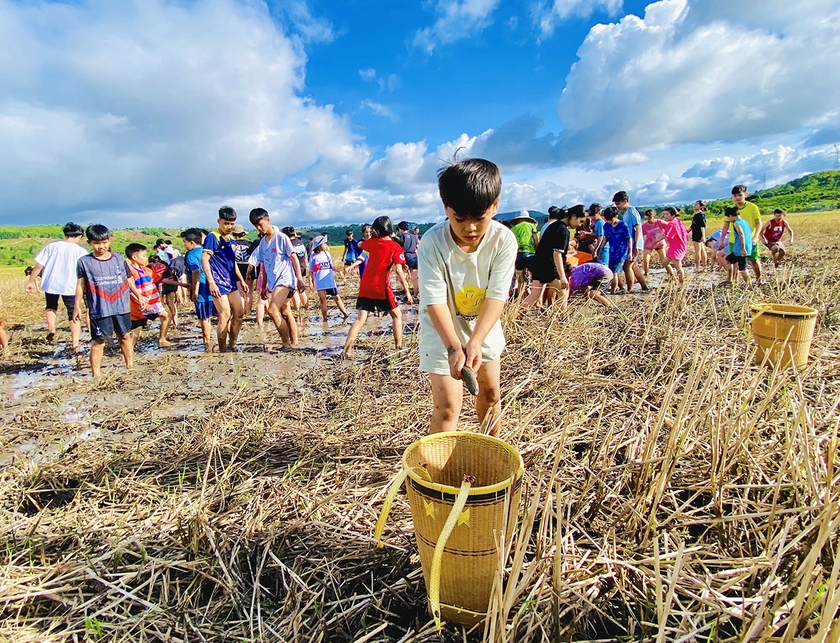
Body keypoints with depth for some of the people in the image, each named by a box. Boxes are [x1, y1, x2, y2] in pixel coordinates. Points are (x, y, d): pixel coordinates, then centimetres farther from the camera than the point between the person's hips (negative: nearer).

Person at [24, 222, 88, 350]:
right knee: (73, 315, 7)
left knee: (51, 306, 29)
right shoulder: (81, 251, -5)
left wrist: (30, 281, 8)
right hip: (70, 286, -2)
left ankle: (51, 328, 5)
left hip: (51, 284, 2)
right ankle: (75, 344, 1)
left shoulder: (52, 246, 0)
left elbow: (38, 266, -1)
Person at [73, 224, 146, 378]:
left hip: (122, 306, 3)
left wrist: (139, 297, 11)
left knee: (125, 336, 12)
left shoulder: (119, 259, 5)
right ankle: (96, 374, 6)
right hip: (99, 309, -2)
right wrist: (77, 306, -1)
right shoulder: (84, 262, -1)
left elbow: (129, 281, 12)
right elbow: (80, 285, 2)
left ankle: (130, 366, 24)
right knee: (98, 340, 1)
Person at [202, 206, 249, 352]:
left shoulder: (231, 240, 14)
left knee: (239, 313, 7)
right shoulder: (212, 237, -9)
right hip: (218, 283, -8)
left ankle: (232, 345, 19)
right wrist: (211, 282, -22)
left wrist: (241, 281, 20)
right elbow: (204, 260, -15)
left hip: (231, 282, 8)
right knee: (225, 315, -9)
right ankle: (222, 349, 3)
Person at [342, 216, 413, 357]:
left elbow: (360, 245, 28)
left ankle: (346, 351, -5)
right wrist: (407, 292, -14)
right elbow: (399, 271, -16)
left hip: (365, 287, 4)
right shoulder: (396, 247, -7)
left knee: (360, 318, 3)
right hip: (381, 288, -4)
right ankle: (399, 346, 14)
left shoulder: (372, 242, 4)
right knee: (397, 315, 15)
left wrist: (373, 235, 35)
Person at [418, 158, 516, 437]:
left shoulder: (504, 240, -22)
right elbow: (434, 301, -29)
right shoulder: (434, 242, -28)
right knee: (448, 405, -8)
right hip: (442, 330, -3)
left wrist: (474, 343, -36)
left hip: (484, 326, 4)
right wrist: (454, 347, -41)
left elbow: (497, 296, -25)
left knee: (491, 392, 18)